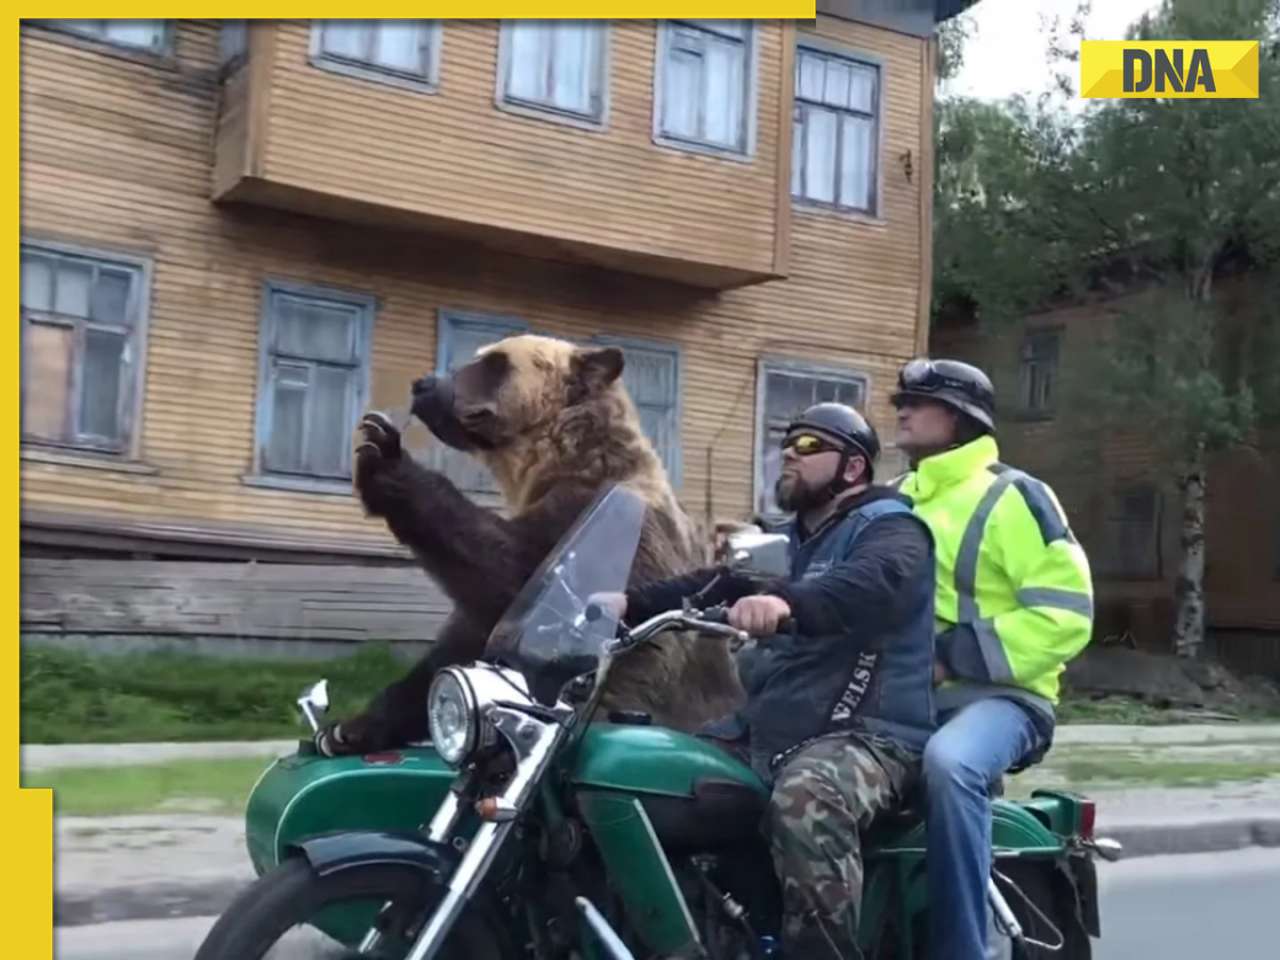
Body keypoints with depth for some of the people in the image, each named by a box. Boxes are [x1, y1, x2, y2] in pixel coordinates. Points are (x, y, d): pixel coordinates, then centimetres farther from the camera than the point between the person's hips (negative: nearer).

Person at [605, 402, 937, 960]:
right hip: (770, 726, 9)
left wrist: (786, 602, -47)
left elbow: (877, 582, -27)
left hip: (867, 732, -9)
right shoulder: (792, 541, 27)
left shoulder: (887, 527, -3)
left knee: (805, 801, -39)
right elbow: (718, 585, 14)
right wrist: (630, 603, -3)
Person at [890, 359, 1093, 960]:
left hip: (997, 694, -7)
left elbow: (1066, 613, -12)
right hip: (903, 697, 7)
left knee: (949, 763, -38)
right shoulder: (896, 501, 18)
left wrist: (957, 657, -18)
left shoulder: (1011, 495, -4)